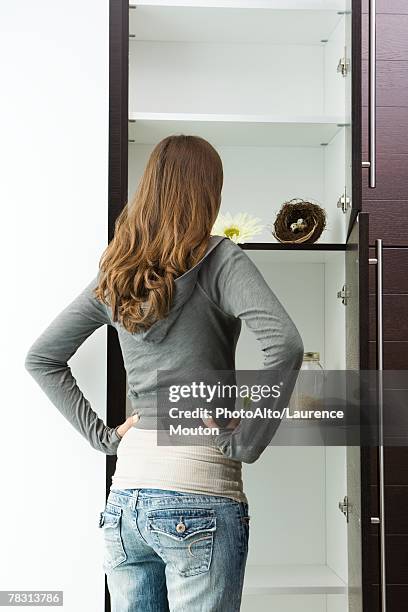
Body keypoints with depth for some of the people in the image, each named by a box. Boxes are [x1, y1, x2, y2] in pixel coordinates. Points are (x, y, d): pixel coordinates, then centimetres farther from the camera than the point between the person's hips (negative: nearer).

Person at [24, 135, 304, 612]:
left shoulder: (114, 272, 10)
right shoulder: (219, 259, -7)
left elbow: (40, 358, 16)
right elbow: (284, 344, -22)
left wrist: (102, 435, 12)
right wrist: (247, 441, -13)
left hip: (125, 496, 6)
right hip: (200, 497, -6)